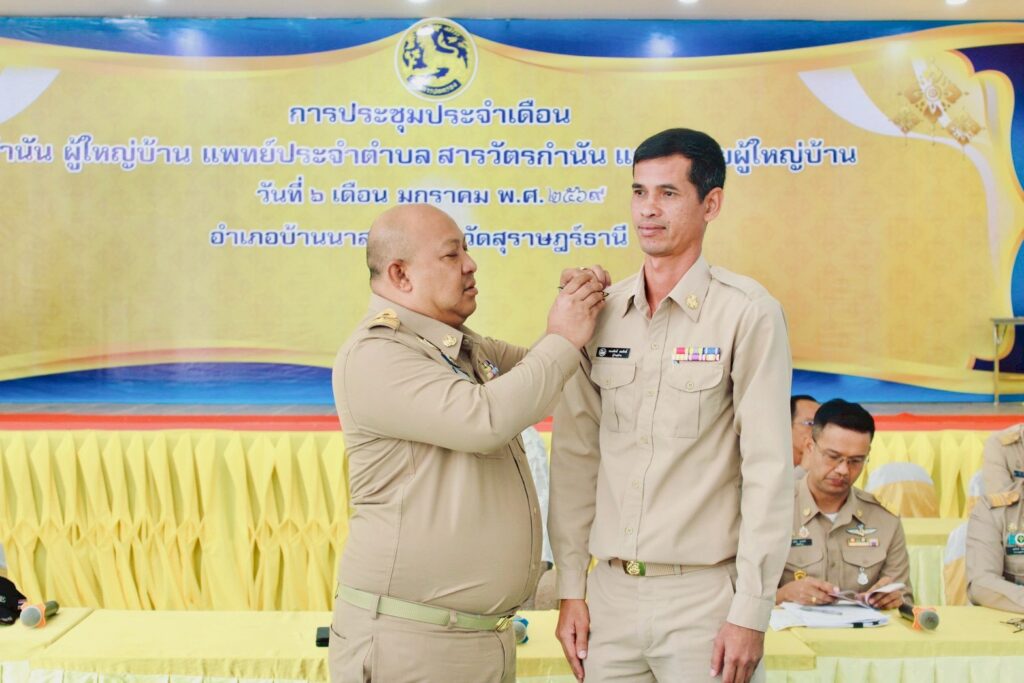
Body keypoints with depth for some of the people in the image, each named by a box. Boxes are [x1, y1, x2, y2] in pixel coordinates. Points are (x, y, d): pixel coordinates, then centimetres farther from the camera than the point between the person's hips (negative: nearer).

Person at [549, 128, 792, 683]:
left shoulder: (747, 313, -7)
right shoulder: (600, 315, 5)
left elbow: (769, 468, -9)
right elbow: (576, 457, 6)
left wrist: (751, 612, -11)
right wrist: (570, 588, 4)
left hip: (704, 594, -4)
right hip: (610, 591, 4)